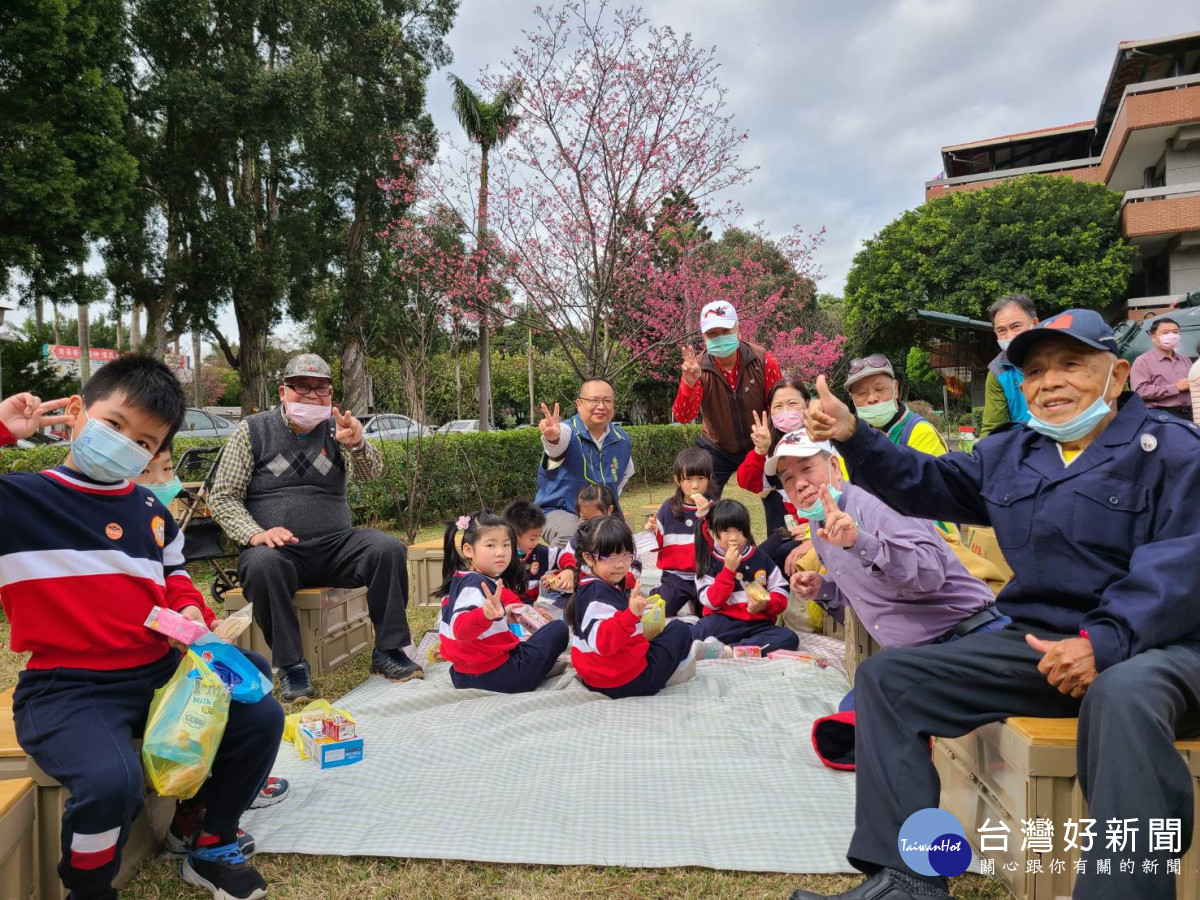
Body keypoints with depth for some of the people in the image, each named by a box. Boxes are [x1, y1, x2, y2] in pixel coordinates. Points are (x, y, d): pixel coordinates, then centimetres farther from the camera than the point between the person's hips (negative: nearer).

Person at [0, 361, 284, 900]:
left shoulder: (150, 510, 10)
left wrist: (189, 609, 0)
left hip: (160, 671, 6)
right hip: (67, 689, -6)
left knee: (261, 718, -3)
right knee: (111, 780, -33)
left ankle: (211, 850, 20)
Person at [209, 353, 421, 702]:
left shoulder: (336, 428, 8)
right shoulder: (252, 430, 5)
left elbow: (370, 473, -9)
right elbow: (222, 497, 2)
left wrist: (357, 444, -34)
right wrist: (255, 534, -18)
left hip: (335, 545, 2)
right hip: (277, 549, -2)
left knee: (388, 548, -24)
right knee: (262, 565, -35)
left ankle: (387, 652, -13)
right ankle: (291, 666, -21)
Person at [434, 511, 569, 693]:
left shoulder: (457, 580, 7)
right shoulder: (478, 584, -22)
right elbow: (461, 628, -39)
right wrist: (486, 615, -59)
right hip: (493, 676, -9)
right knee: (559, 629, 3)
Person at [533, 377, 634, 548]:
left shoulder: (622, 439, 3)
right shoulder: (569, 432, -15)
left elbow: (626, 472, 24)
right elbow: (558, 443, -42)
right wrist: (553, 437, -66)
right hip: (559, 511, -5)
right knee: (569, 536, -34)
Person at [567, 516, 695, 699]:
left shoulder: (588, 587, 6)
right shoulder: (600, 593, -25)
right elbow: (603, 642, -36)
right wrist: (631, 614, -47)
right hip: (626, 683, -10)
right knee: (680, 629, 7)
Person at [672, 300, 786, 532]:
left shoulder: (763, 361, -18)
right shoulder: (698, 368, -17)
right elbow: (683, 417, -25)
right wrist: (689, 383, -42)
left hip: (760, 446, 0)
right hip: (717, 449, 0)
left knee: (777, 503, 1)